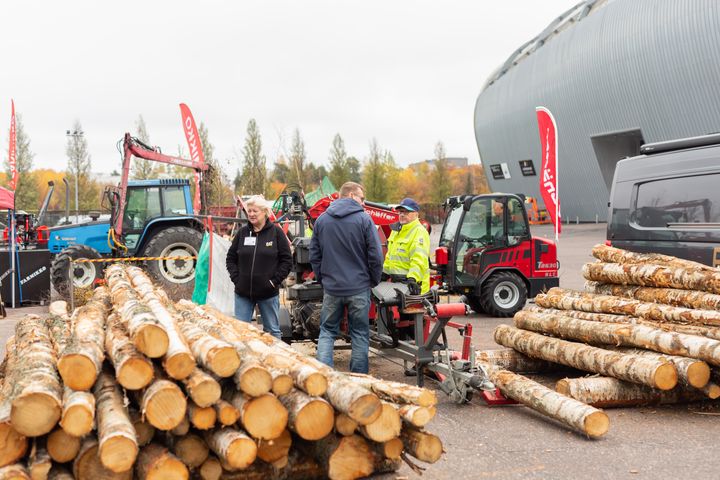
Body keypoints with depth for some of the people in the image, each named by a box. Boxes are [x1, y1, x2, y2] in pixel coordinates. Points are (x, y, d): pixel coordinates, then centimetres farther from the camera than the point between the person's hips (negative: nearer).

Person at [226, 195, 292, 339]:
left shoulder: (276, 232, -3)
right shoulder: (242, 232, 4)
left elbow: (287, 260, -2)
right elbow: (231, 258, 12)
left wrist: (275, 280, -9)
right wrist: (236, 278, 0)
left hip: (268, 293, -2)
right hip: (243, 292, 3)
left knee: (272, 331, 9)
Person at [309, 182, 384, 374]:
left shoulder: (321, 220, 6)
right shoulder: (364, 219, -7)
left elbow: (314, 255, 10)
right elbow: (375, 255, -8)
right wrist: (374, 280, 6)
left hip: (331, 288, 3)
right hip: (359, 288, -3)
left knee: (327, 331, 12)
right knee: (360, 334, 9)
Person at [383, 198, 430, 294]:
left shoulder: (419, 232, -13)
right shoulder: (396, 230, 17)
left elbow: (419, 260, -26)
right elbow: (390, 256, 27)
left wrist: (412, 278, -38)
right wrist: (384, 272, 24)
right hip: (396, 282, 9)